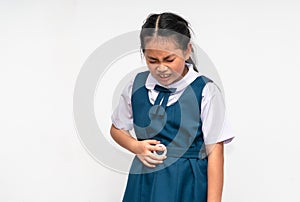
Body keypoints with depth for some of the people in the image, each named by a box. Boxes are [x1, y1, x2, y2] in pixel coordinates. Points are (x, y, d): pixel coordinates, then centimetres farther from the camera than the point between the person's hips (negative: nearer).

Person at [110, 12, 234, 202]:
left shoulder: (205, 92, -10)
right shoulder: (136, 86, 3)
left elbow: (214, 151, -10)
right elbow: (117, 129, 18)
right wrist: (136, 147, -3)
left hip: (186, 185, -4)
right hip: (143, 182, 4)